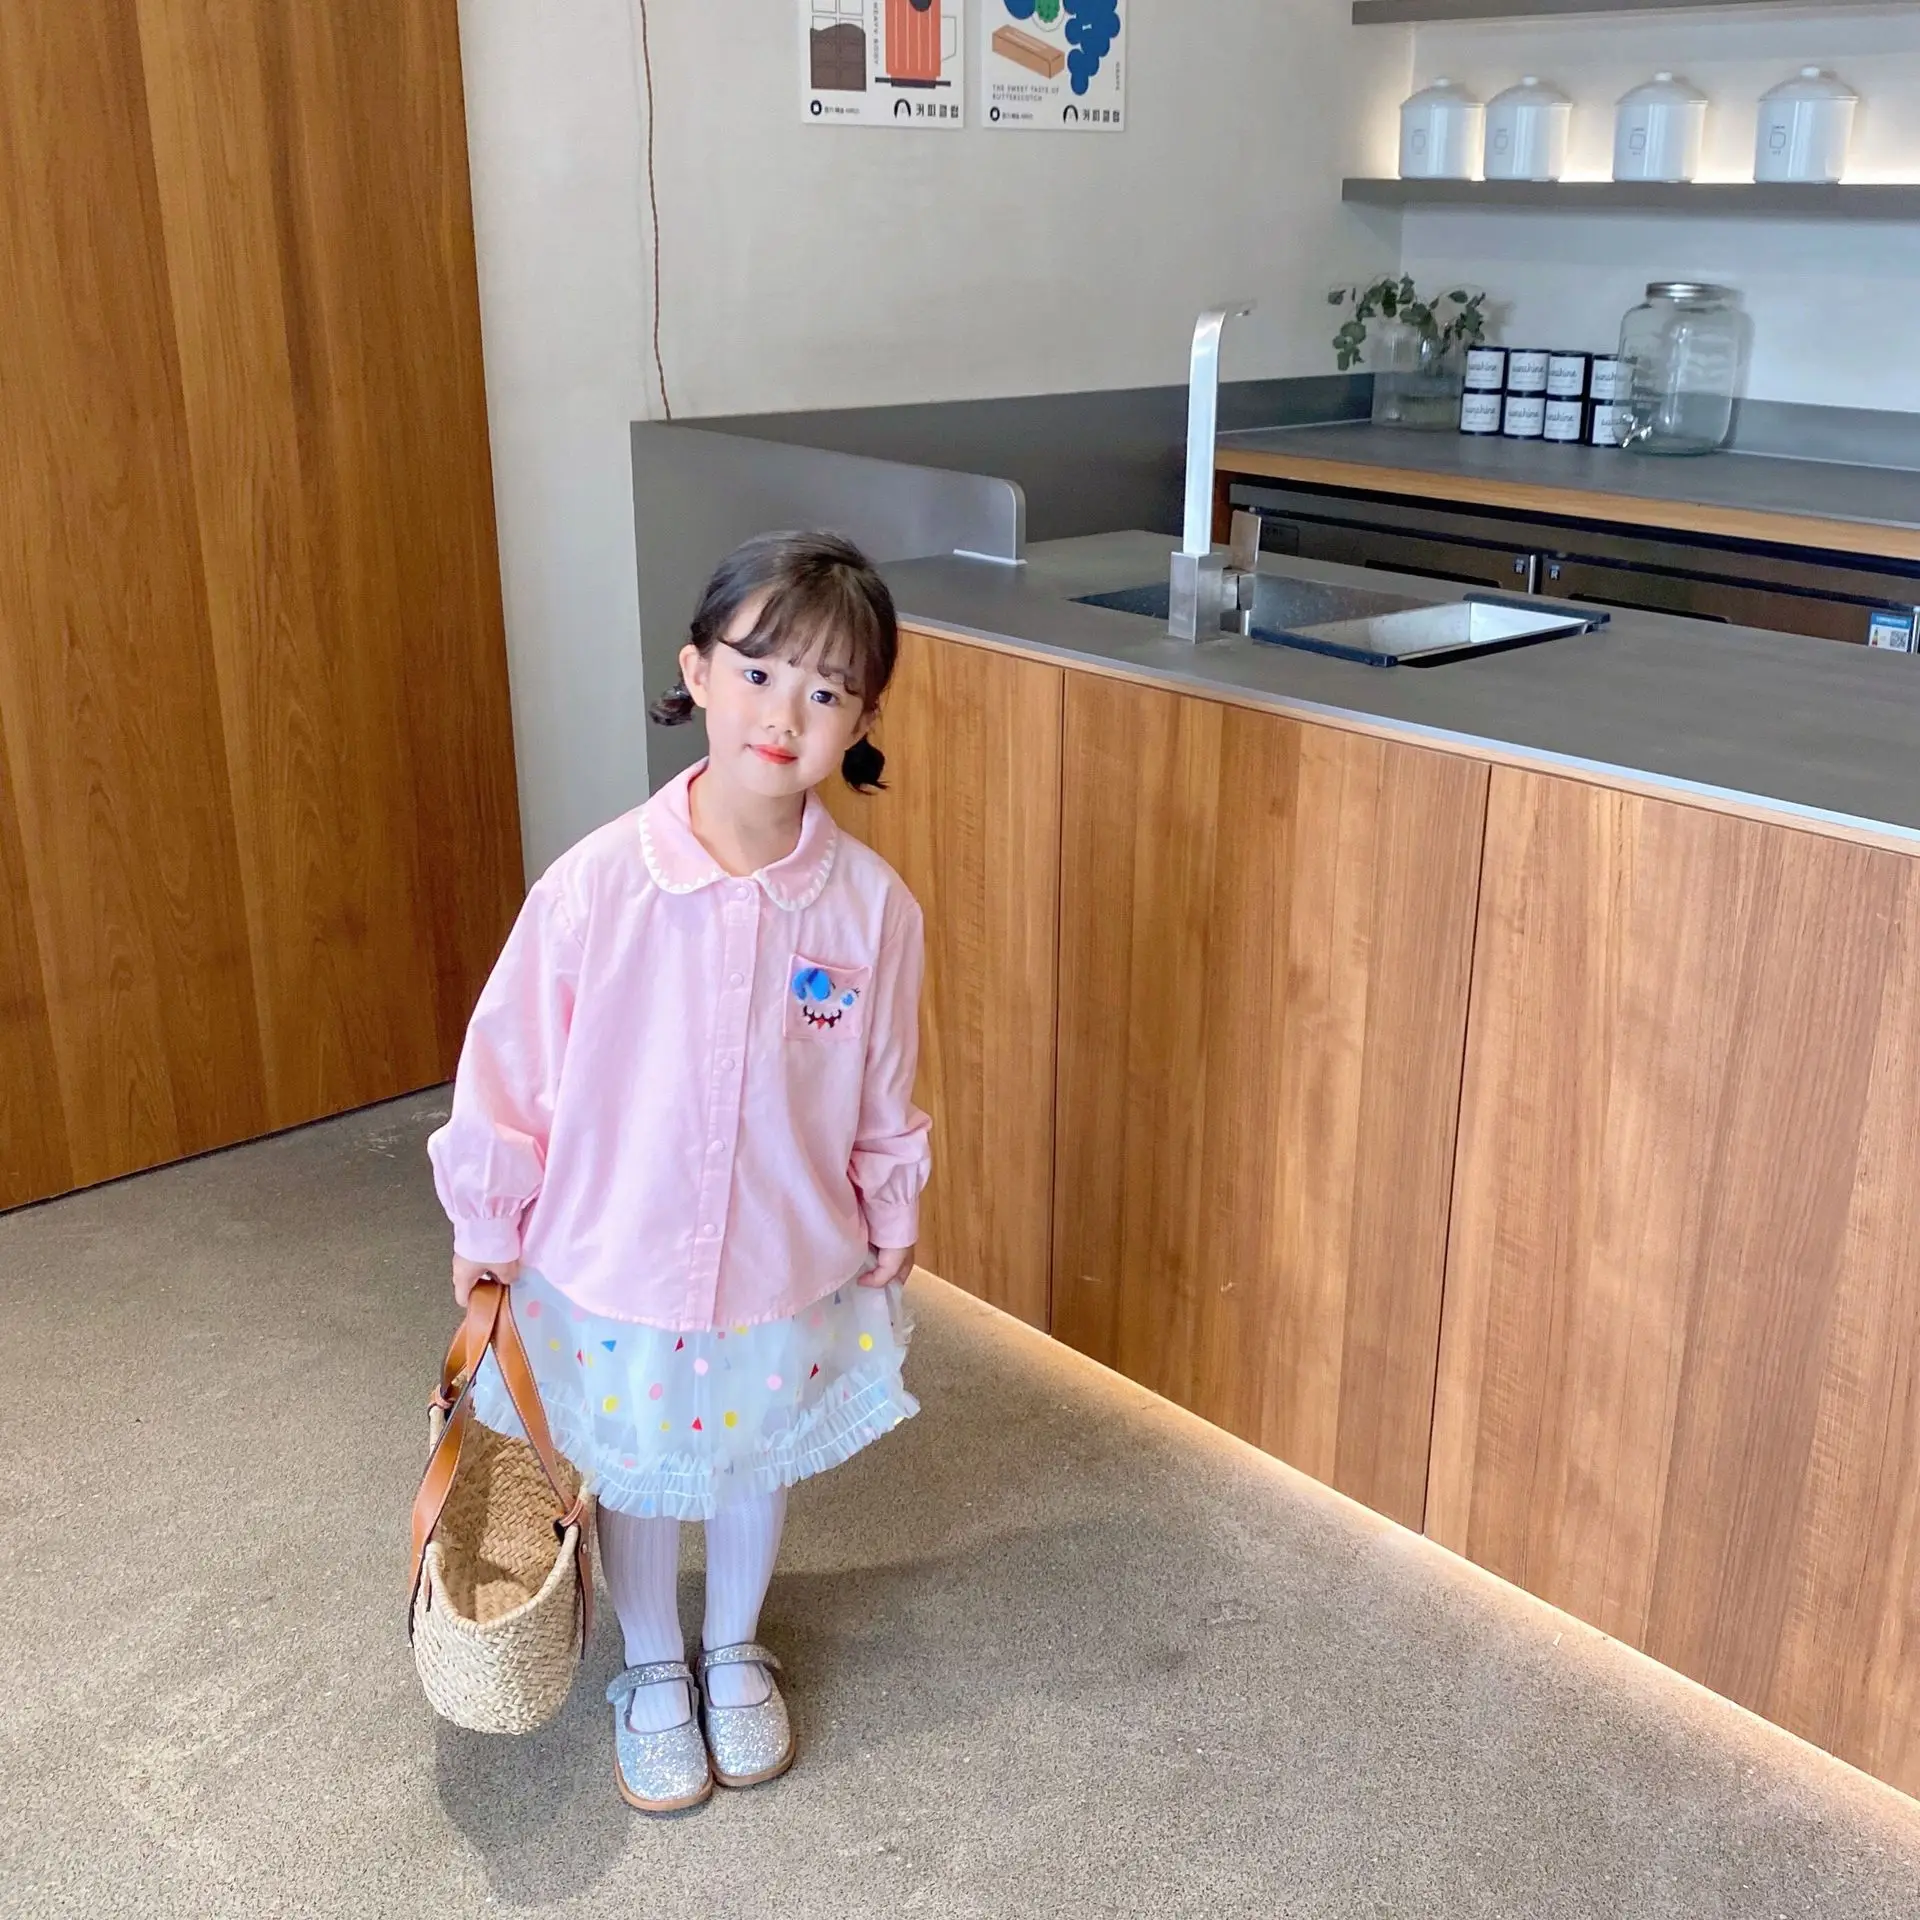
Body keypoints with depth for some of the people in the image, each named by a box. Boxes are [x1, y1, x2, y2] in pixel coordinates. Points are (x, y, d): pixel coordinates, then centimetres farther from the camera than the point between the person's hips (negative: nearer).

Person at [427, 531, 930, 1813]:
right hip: (614, 1268, -1)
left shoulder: (871, 905, -17)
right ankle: (654, 1675, 50)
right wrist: (485, 1227, 0)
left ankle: (736, 1655, 53)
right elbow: (511, 1067, -10)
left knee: (758, 1464, 24)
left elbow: (884, 1099, -2)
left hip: (789, 1274, 1)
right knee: (634, 1479, 22)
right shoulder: (596, 885, -23)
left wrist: (887, 1227, 9)